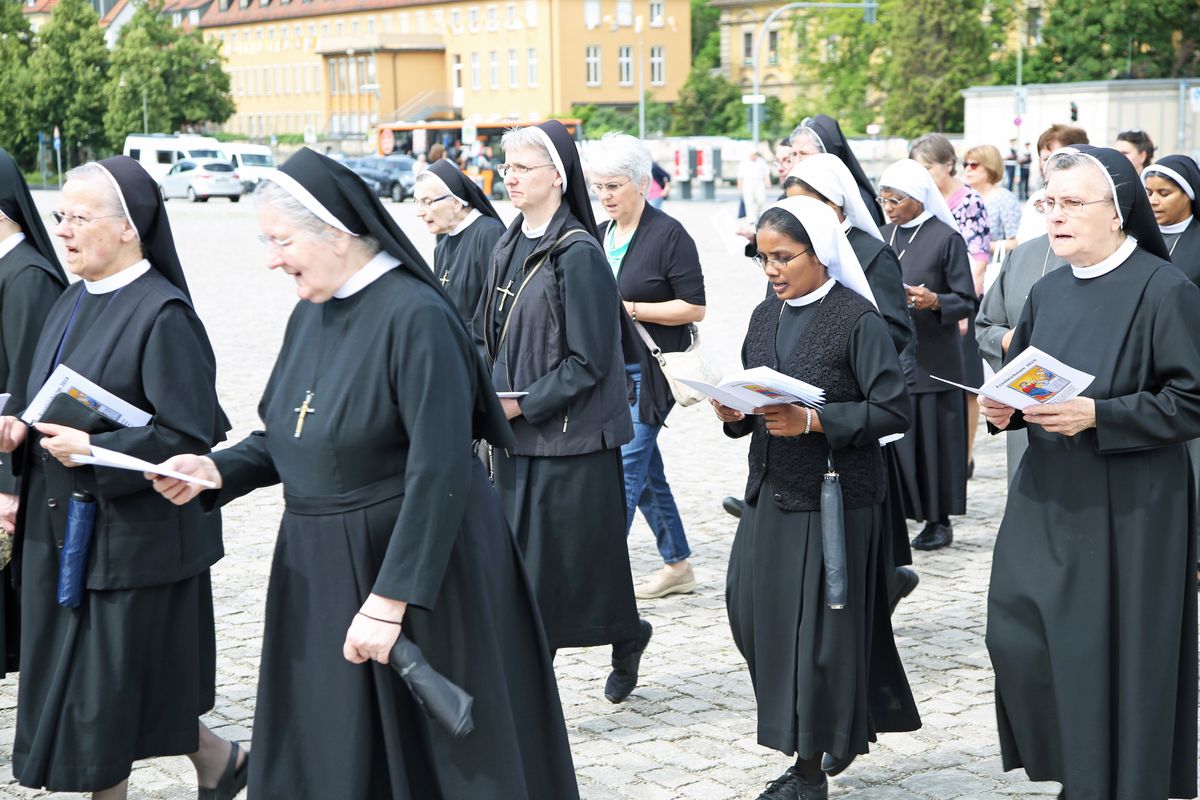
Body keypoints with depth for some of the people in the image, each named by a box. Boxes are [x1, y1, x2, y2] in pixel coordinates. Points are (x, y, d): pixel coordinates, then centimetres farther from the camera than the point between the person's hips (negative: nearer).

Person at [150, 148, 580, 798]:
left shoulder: (416, 318, -20)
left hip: (413, 560, -7)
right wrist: (218, 469, -6)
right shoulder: (310, 313, 5)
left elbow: (438, 473, -23)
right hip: (318, 571, 8)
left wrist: (389, 601, -25)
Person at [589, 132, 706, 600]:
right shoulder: (600, 236, 12)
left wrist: (630, 309, -18)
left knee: (626, 466, -10)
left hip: (651, 370, -7)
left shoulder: (668, 236, -9)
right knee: (646, 471, 12)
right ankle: (677, 565, 23)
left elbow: (694, 308, -12)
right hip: (610, 369, 7)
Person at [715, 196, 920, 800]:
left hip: (834, 499, -7)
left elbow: (892, 411, -14)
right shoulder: (765, 317, 9)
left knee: (819, 627, -1)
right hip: (770, 493, 7)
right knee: (752, 609, 7)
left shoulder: (857, 319, -11)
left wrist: (813, 421, -22)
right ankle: (841, 725, 28)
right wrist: (734, 414, -6)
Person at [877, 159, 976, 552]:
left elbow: (966, 301, -6)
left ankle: (939, 520, 9)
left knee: (931, 435, -1)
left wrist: (934, 301, -24)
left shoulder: (946, 238, -7)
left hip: (930, 357, -5)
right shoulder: (884, 236, 11)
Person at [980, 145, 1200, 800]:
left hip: (1128, 507, -6)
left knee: (1115, 653, -1)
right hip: (1045, 498, 6)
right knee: (1016, 634, 2)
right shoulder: (1049, 291, 10)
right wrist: (1003, 408, -1)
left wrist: (1097, 415, -22)